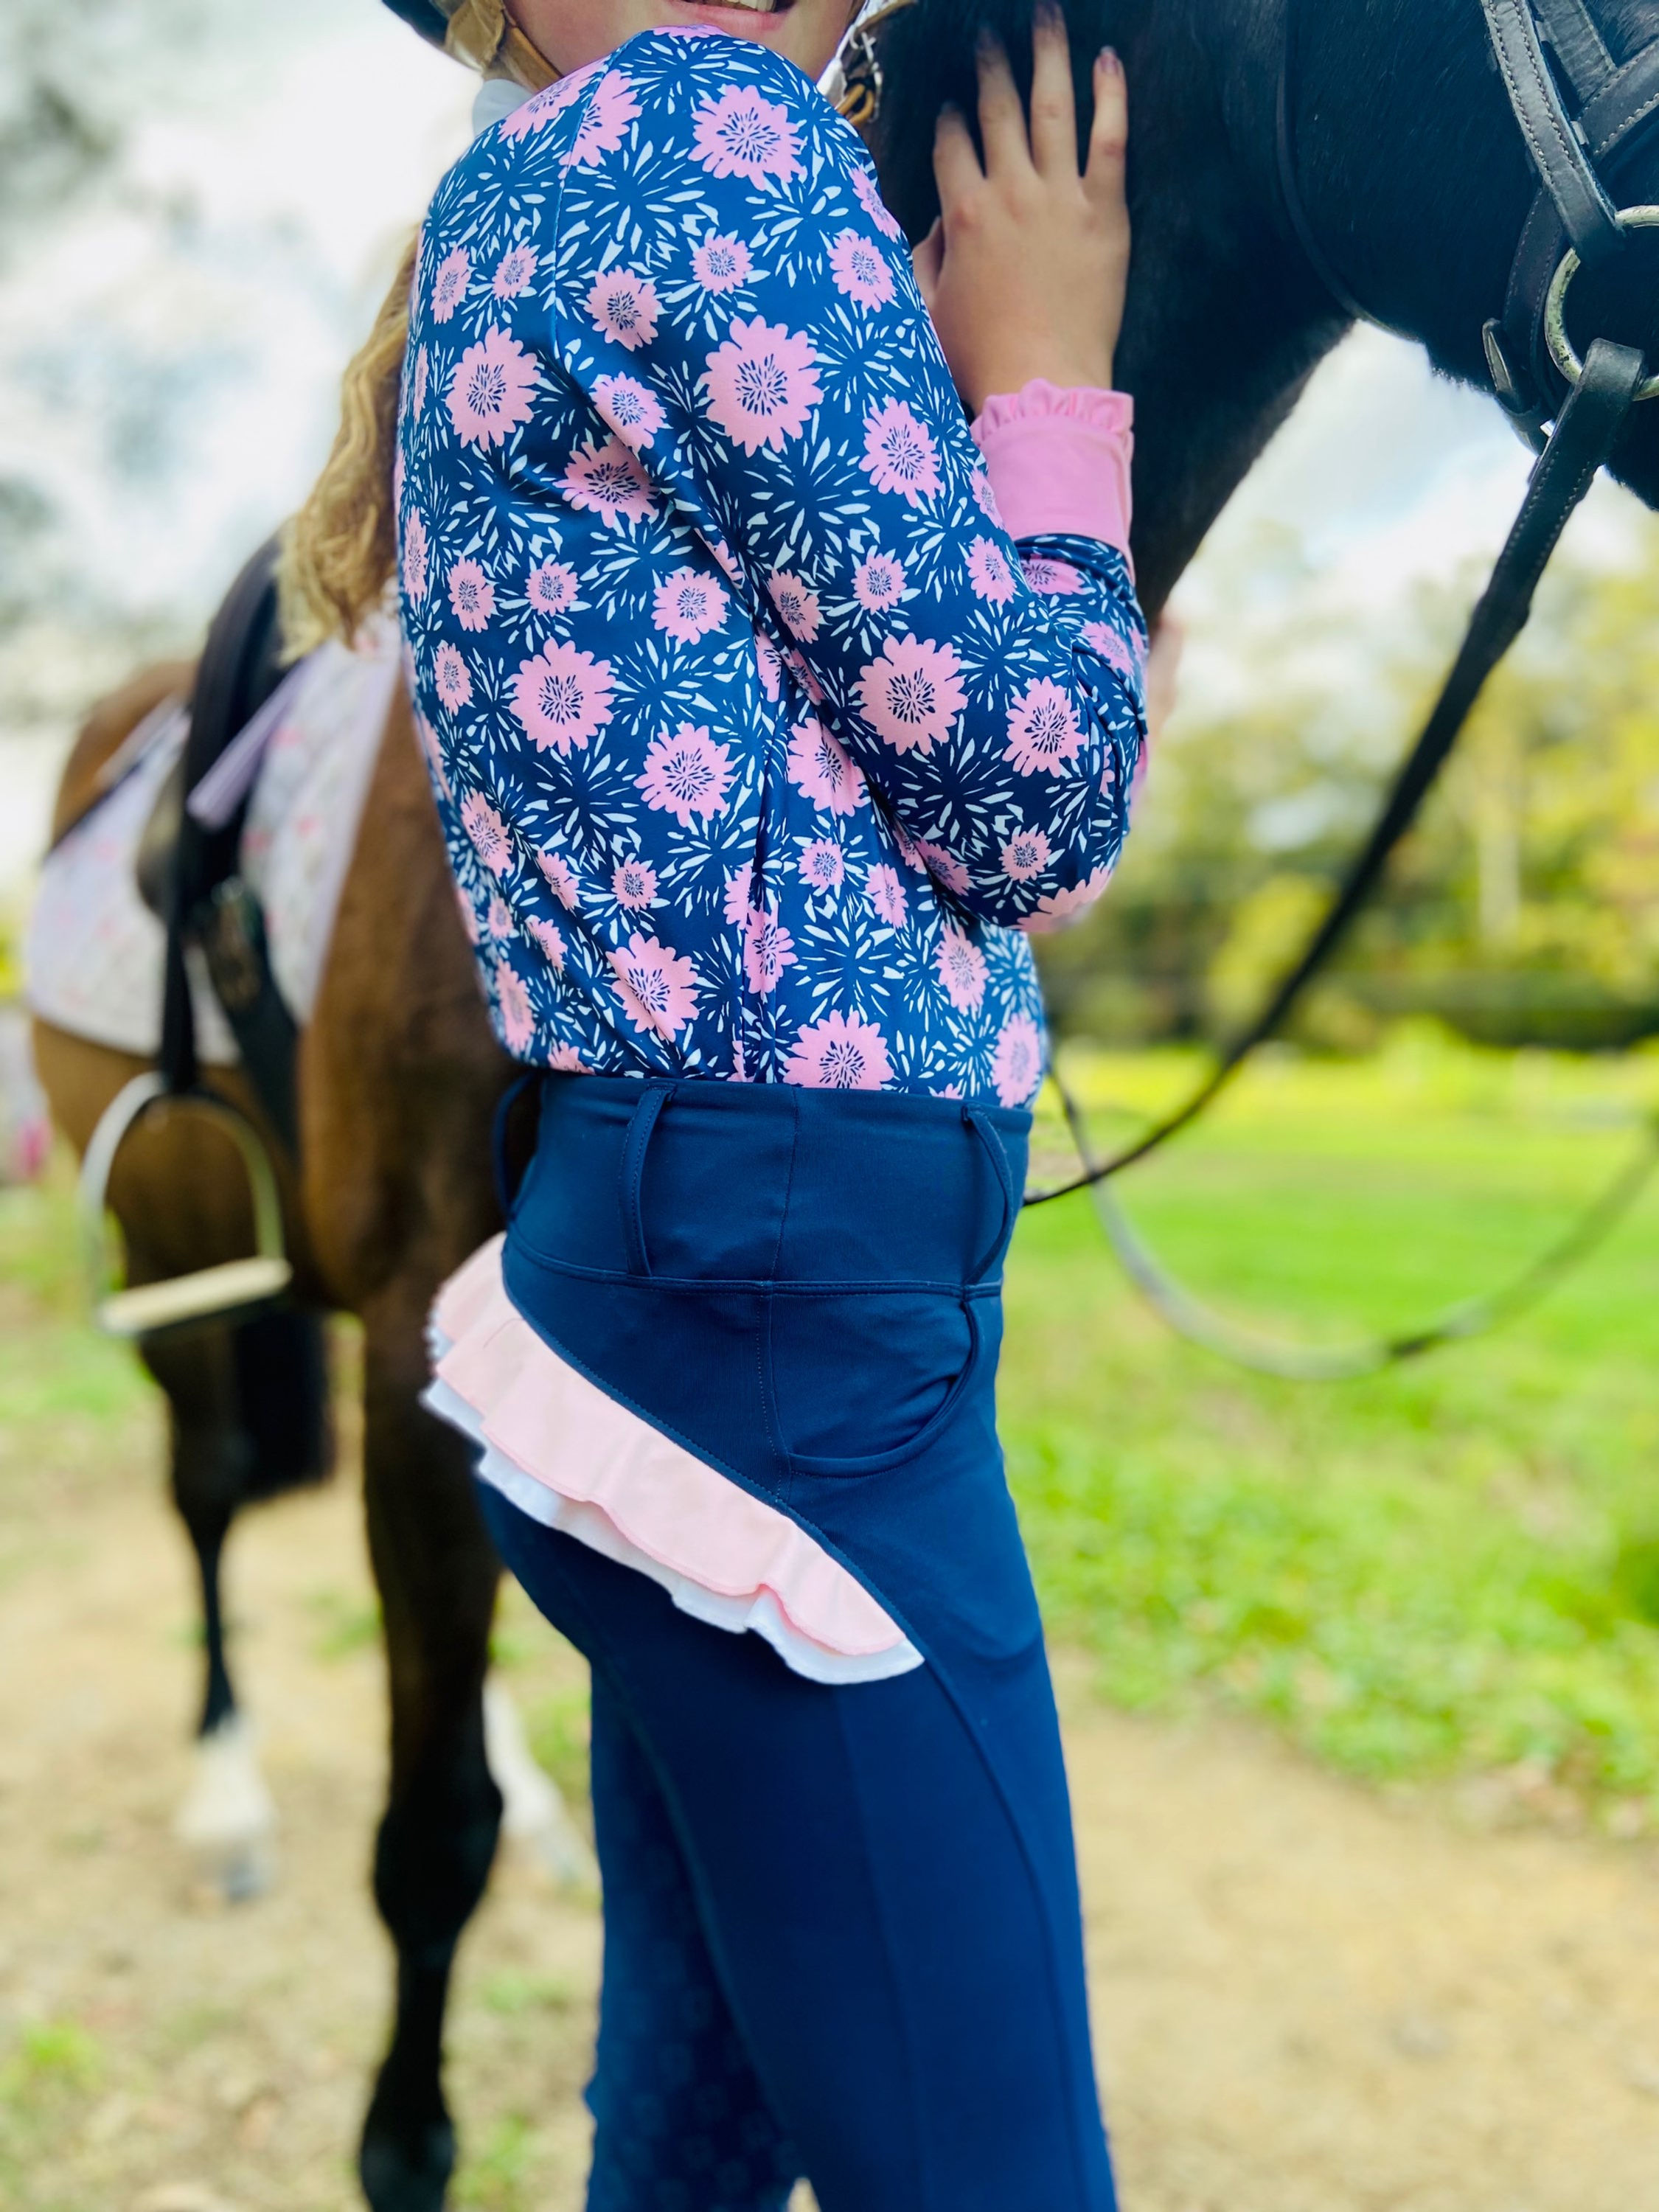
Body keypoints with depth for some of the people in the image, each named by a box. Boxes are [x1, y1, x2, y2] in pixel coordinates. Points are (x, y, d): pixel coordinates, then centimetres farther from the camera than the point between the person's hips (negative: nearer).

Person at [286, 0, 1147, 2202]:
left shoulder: (514, 203, 20)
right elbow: (1028, 800, -10)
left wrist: (957, 369, 20)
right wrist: (1050, 381, 4)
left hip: (668, 1262, 10)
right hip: (801, 1298, -10)